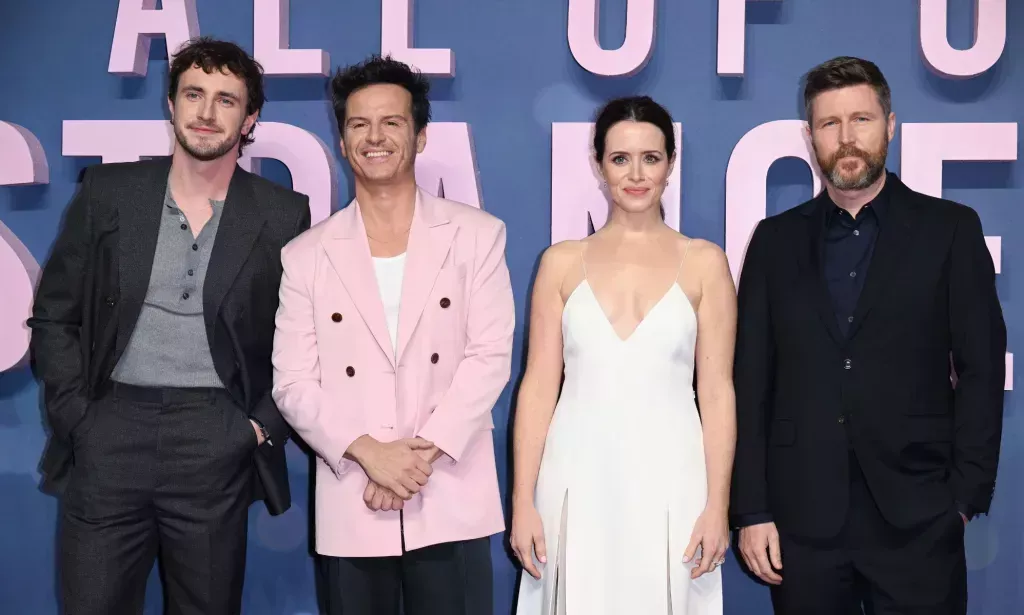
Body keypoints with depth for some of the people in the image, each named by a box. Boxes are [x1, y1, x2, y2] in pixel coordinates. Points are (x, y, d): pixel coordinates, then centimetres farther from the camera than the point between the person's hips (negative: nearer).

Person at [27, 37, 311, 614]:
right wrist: (76, 416, -1)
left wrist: (266, 426, -2)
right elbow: (54, 316, 8)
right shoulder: (106, 192, 6)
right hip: (110, 433, 1)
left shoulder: (283, 214, 4)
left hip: (216, 445, 0)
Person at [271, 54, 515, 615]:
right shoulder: (306, 255, 6)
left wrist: (423, 452, -13)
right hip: (350, 510, 1)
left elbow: (490, 357, -3)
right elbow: (292, 383, 2)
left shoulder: (476, 236, 4)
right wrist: (368, 453, -12)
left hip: (452, 503, -1)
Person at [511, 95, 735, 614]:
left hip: (668, 481, 0)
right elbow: (538, 386, 3)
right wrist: (522, 502, -2)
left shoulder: (704, 262, 3)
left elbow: (716, 391, 1)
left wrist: (717, 505, -5)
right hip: (578, 482, 1)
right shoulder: (562, 262, 5)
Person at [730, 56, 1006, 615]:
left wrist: (966, 497, -6)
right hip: (802, 520, 2)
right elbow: (751, 381, 5)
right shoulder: (776, 240, 7)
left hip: (916, 520, -1)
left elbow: (981, 369, 1)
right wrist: (751, 510, 0)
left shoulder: (950, 229, 3)